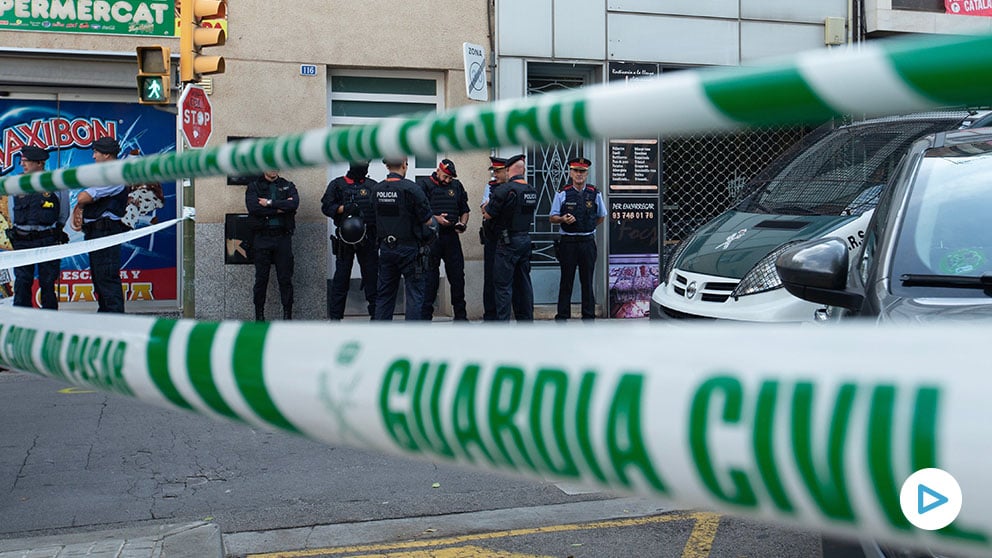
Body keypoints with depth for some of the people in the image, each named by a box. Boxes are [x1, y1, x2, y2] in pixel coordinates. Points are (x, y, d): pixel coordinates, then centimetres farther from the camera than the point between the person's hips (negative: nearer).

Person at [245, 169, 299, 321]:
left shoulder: (288, 186, 10)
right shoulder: (254, 186, 6)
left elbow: (294, 204, -10)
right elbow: (253, 207, -13)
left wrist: (269, 203, -14)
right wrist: (280, 208, -12)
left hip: (283, 237, 1)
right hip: (262, 238, -1)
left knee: (285, 278, 1)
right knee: (261, 278, 3)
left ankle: (287, 314, 8)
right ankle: (259, 315, 11)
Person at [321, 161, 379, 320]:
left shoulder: (372, 186, 13)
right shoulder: (337, 184, 6)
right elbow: (326, 207, 0)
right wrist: (344, 208, -15)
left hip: (368, 239, 2)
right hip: (345, 238, -2)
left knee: (372, 276, 3)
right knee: (341, 277, 1)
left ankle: (376, 314, 11)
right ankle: (335, 316, 7)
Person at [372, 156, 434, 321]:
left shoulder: (378, 189, 3)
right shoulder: (411, 188, -15)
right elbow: (428, 221, -12)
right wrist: (434, 218, 11)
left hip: (385, 248, 6)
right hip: (409, 249, -6)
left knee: (384, 294, 13)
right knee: (415, 295, 1)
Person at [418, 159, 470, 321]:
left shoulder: (457, 186, 14)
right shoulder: (424, 184, 0)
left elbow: (464, 211, 20)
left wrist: (462, 224, 1)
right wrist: (435, 219, -18)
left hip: (451, 236, 4)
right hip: (431, 237, -4)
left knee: (457, 275, 5)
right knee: (430, 278, 0)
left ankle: (460, 315, 14)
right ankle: (426, 316, 7)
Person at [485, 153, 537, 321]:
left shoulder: (504, 189, -15)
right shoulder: (532, 191, 7)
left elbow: (489, 214, -12)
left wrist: (487, 206, 10)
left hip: (508, 241, -7)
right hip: (526, 238, 7)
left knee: (503, 284, -3)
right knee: (523, 281, 14)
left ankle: (502, 322, -4)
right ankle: (526, 319, 19)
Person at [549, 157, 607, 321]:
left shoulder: (595, 194, 6)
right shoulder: (562, 193, 1)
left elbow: (601, 216, 19)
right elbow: (553, 218, 3)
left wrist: (588, 227, 10)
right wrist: (563, 219, -16)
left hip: (588, 241, 1)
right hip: (568, 242, -1)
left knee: (587, 281, 5)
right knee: (566, 280, 2)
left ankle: (588, 316, 13)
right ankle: (562, 316, 8)